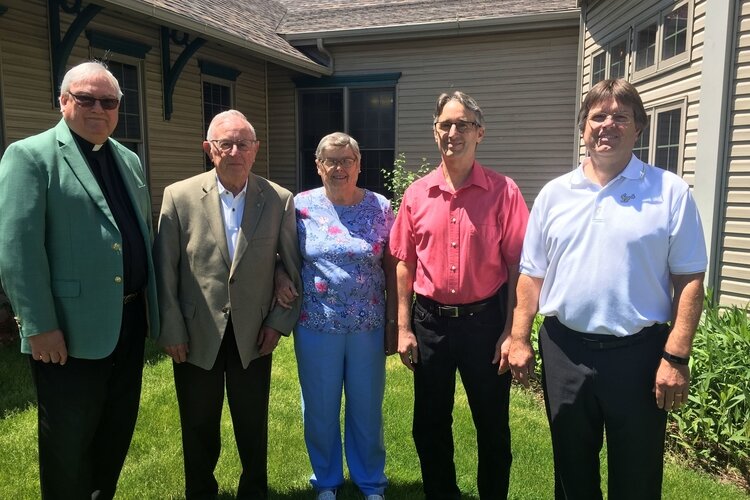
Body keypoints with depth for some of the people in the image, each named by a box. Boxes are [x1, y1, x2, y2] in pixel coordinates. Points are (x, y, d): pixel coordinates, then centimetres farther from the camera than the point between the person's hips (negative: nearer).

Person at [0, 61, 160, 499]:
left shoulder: (130, 160, 12)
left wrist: (152, 305, 11)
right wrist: (40, 326, -17)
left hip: (130, 320, 7)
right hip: (71, 330, -6)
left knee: (118, 432, 20)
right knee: (69, 444, 11)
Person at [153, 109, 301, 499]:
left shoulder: (279, 200, -5)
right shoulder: (179, 196, -6)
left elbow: (294, 268, 2)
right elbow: (164, 270, -3)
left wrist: (280, 322, -2)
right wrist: (171, 331, -4)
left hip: (253, 337, 1)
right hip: (196, 337, 0)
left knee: (253, 430, 16)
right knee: (199, 431, 17)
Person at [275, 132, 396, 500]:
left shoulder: (380, 207, -1)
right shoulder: (301, 206, -2)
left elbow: (391, 268, 1)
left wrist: (393, 323, -1)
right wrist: (280, 276, -14)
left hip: (368, 327, 0)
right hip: (317, 327, 0)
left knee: (367, 410, 14)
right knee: (320, 410, 14)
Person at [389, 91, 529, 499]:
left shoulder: (503, 192, -6)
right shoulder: (416, 194, 1)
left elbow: (517, 265, -6)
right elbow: (404, 264, 5)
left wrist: (512, 332, -9)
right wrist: (404, 328, 2)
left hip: (485, 320, -2)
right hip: (430, 320, 3)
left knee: (492, 425, 12)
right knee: (429, 424, 16)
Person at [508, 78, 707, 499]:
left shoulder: (671, 192, -3)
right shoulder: (554, 194, 4)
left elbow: (690, 280, -5)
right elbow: (532, 275, 5)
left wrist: (676, 357, -11)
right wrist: (520, 339, 0)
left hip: (639, 354, -2)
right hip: (564, 350, 2)